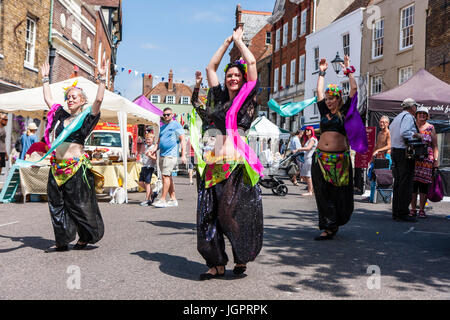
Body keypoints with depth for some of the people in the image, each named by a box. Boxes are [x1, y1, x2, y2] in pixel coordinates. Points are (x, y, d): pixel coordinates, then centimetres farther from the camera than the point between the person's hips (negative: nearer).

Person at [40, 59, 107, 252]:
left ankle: (85, 238, 18)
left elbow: (99, 100, -15)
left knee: (79, 204, 1)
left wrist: (102, 78, -17)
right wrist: (45, 78, 29)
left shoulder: (87, 117, -1)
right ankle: (62, 241, 16)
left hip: (76, 167, -6)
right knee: (57, 204, 8)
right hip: (57, 167, 6)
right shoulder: (61, 116, 15)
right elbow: (48, 99, 25)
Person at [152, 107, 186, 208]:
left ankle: (162, 200, -14)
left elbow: (182, 140, -5)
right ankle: (173, 199, 13)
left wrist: (183, 155, -12)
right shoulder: (162, 127, 21)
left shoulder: (176, 125, 0)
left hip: (170, 155, -8)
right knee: (168, 177, 8)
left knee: (165, 176, -14)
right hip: (162, 155, 8)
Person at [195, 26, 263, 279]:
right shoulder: (220, 98, 17)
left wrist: (239, 40, 19)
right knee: (209, 212, 1)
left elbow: (252, 62, 4)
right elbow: (211, 67, 25)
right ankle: (217, 263, 9)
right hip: (216, 161, 5)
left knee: (232, 212, -8)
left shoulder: (248, 98, 7)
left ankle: (242, 258, 12)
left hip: (238, 162, -5)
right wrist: (228, 41, 27)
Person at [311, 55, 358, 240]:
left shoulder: (344, 112, 6)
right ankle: (328, 227, 5)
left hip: (340, 158, -3)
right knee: (323, 192, 0)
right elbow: (319, 91, 21)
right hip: (321, 157, 3)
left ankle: (335, 223, 14)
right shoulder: (324, 112, 16)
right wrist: (322, 72, 25)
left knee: (339, 192, 1)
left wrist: (348, 70, 8)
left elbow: (353, 89, 4)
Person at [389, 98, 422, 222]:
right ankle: (403, 213, -6)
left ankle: (396, 212, 14)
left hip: (394, 151, 9)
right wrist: (417, 135, -11)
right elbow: (404, 133, -22)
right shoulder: (408, 117, -9)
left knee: (398, 183, 11)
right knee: (406, 183, -7)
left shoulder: (396, 118, 20)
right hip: (405, 152, -9)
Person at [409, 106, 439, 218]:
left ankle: (421, 210, 7)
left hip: (427, 160, -1)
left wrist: (436, 160, -3)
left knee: (423, 184, -1)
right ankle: (413, 209, 8)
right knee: (413, 184, -1)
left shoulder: (430, 128, 8)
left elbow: (435, 146, 6)